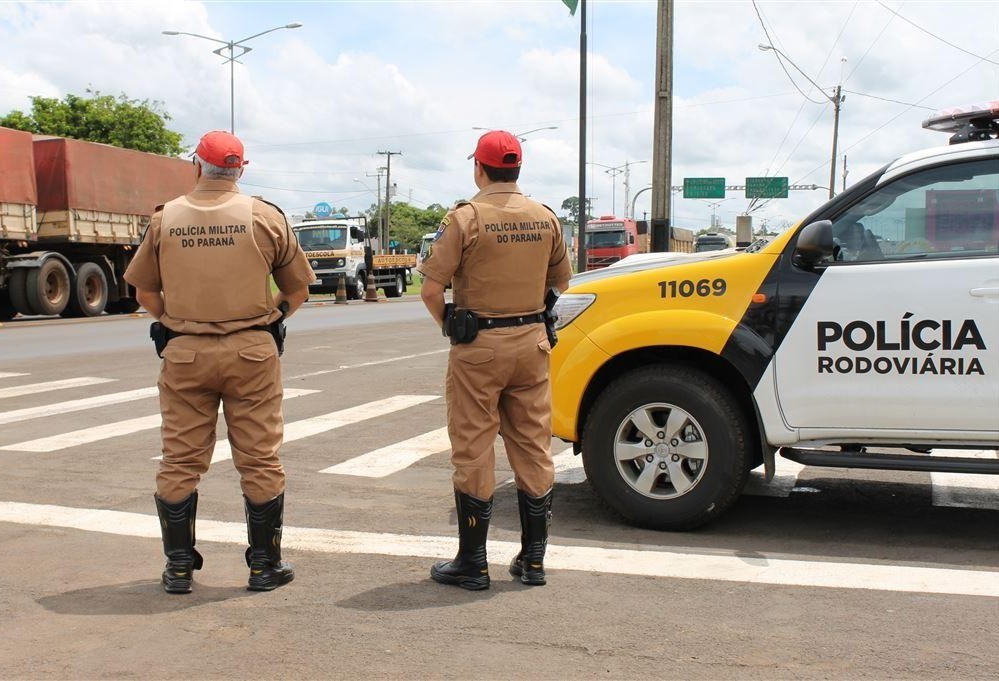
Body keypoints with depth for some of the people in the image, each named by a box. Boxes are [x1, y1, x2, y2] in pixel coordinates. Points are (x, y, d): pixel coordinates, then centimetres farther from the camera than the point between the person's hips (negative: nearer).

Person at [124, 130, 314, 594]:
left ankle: (179, 568, 17)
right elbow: (297, 289, 6)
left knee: (180, 461, 10)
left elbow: (144, 291, 10)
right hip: (252, 352, -1)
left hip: (185, 353, 1)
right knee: (260, 460, 7)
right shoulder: (265, 217, -1)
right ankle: (265, 565, 14)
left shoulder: (165, 218, 2)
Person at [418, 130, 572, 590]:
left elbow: (432, 290, -14)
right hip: (532, 341, 5)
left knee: (473, 454, 4)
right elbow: (561, 281, 17)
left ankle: (472, 563, 11)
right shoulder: (545, 218, 5)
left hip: (479, 347, -4)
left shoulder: (465, 218, -11)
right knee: (533, 450, 11)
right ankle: (533, 559, 19)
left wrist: (447, 325, 3)